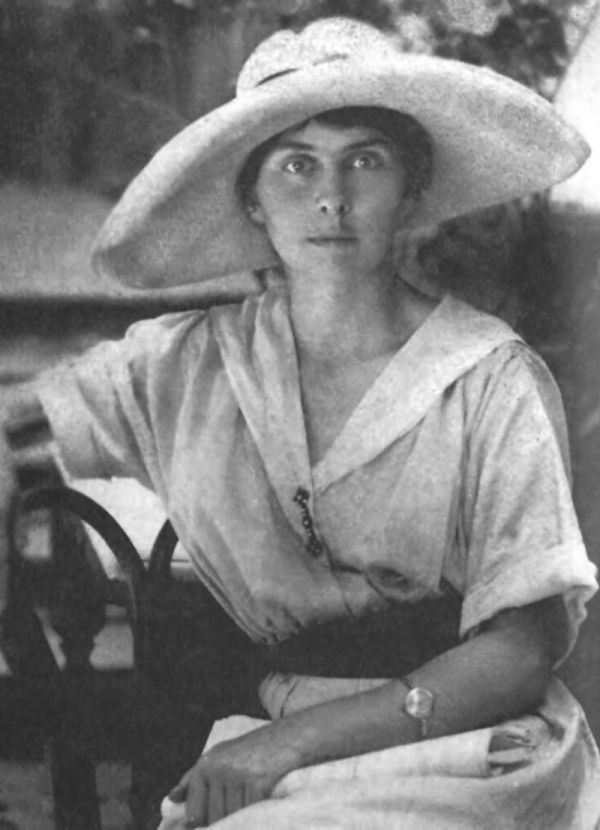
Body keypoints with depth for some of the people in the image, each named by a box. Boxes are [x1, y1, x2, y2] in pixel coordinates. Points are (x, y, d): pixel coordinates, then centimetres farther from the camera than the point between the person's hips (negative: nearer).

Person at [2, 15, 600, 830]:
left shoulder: (491, 380, -8)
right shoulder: (182, 367, 1)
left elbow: (527, 643, -10)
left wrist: (293, 740, -19)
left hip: (468, 742, -2)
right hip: (267, 745, 3)